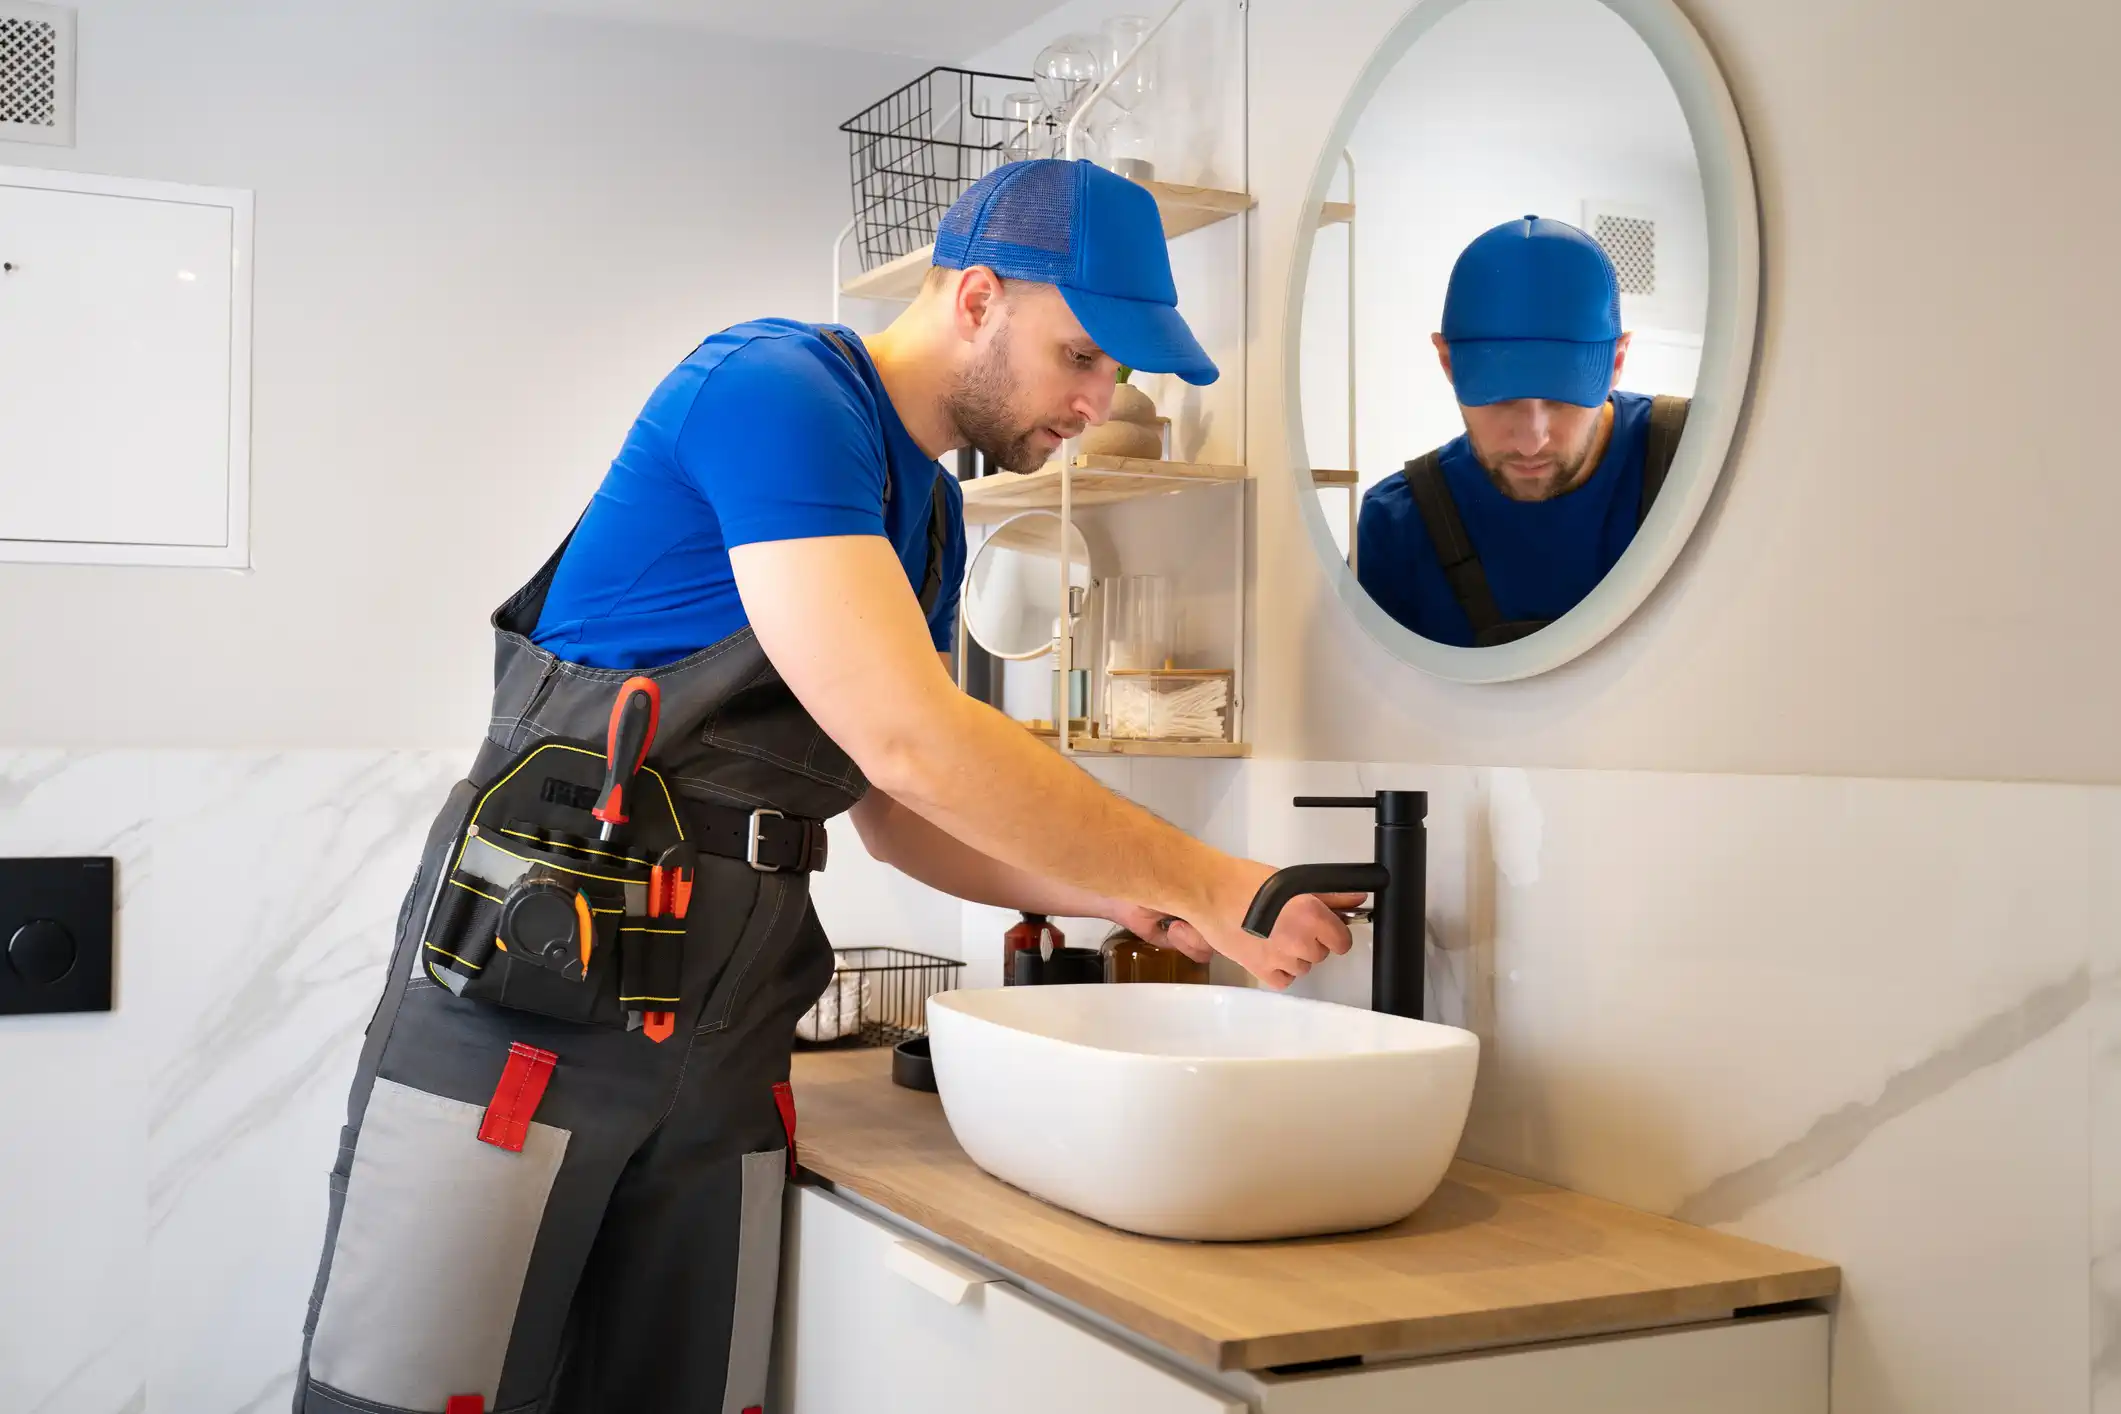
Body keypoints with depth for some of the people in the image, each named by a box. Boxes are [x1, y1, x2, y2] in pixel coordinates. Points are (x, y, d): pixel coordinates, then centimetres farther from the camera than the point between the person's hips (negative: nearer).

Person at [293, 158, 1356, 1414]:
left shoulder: (930, 514, 15)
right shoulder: (774, 393, -12)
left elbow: (896, 813, 18)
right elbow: (910, 744, -21)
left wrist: (1130, 899, 5)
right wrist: (1203, 884, -13)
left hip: (727, 1024, 8)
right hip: (529, 981, -8)